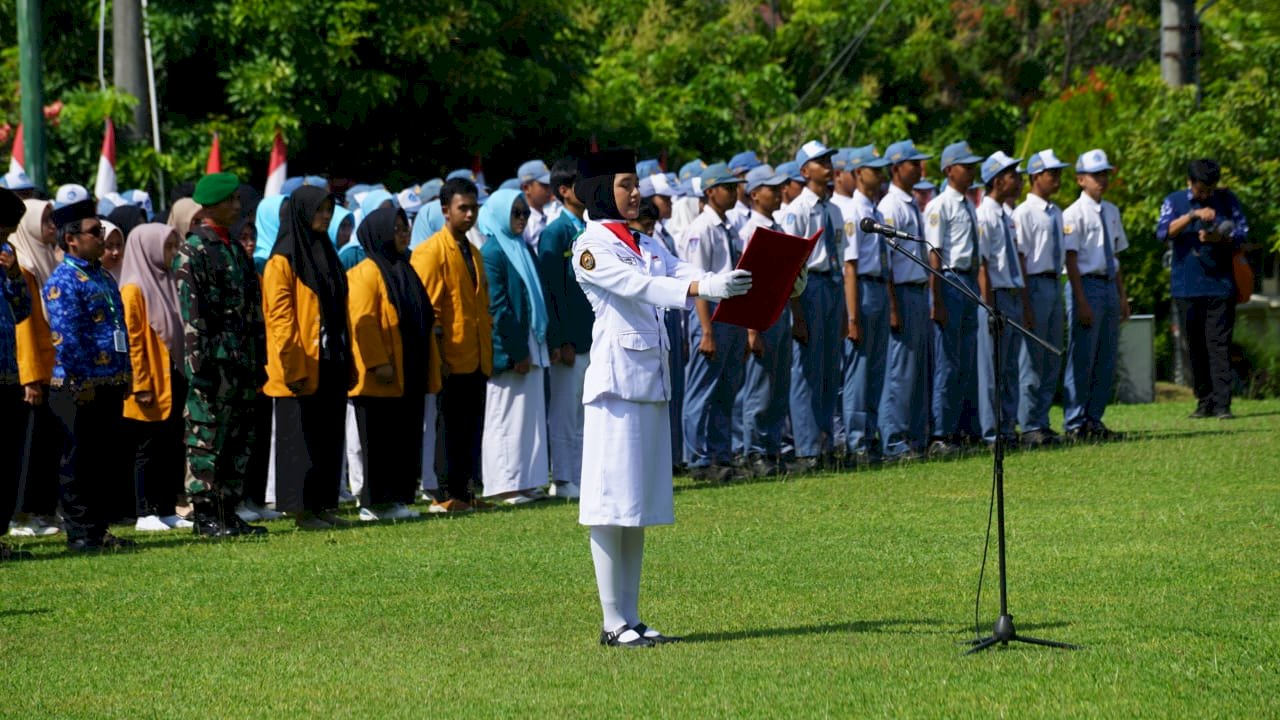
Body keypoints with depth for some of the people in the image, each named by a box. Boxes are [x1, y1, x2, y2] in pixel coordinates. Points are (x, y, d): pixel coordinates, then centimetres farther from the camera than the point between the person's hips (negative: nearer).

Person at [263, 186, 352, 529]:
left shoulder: (325, 254, 16)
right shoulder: (283, 262, -8)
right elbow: (280, 317, -13)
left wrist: (347, 360, 13)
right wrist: (294, 366, -19)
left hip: (331, 364, 8)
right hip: (303, 368, -8)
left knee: (329, 437, 8)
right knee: (302, 439, -3)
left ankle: (323, 505, 13)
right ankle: (302, 509, 0)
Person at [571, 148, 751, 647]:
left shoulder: (645, 245, 17)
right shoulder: (591, 248, -6)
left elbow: (682, 274, 3)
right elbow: (637, 286, -21)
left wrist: (741, 288, -14)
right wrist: (703, 288, -34)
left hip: (652, 379, 8)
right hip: (617, 377, -8)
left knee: (640, 503, 9)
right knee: (613, 502, -6)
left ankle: (631, 618, 13)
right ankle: (613, 622, -3)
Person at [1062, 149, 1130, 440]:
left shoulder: (1111, 212, 13)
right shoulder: (1074, 214, -9)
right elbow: (1071, 260, -12)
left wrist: (1122, 296, 13)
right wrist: (1081, 302, -17)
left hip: (1110, 286, 7)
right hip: (1087, 286, -7)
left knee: (1106, 362, 8)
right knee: (1082, 359, -4)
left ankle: (1094, 420, 15)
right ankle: (1075, 424, 1)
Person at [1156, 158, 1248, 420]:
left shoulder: (1228, 200, 6)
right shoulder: (1174, 202, 6)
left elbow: (1242, 232, 2)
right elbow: (1163, 232, -9)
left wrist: (1220, 238, -18)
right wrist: (1193, 215, -20)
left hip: (1220, 284, -1)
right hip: (1186, 287, 1)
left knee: (1219, 344, -7)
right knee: (1196, 347, 5)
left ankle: (1222, 404, -10)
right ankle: (1204, 402, 12)